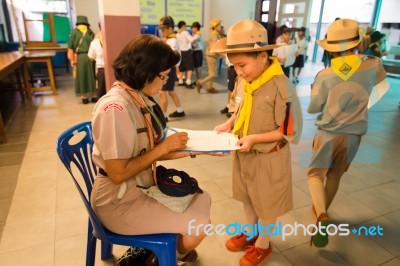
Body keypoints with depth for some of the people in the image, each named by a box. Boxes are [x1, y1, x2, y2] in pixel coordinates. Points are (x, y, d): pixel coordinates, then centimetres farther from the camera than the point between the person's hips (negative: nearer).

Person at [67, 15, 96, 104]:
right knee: (92, 76, 9)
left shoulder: (74, 32, 2)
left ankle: (84, 97, 6)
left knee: (82, 77, 6)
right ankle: (93, 96, 12)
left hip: (79, 58, -1)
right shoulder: (91, 32, 7)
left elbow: (71, 47, -2)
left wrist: (72, 59, 1)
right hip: (90, 57, 1)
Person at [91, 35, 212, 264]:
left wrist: (173, 151, -9)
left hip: (143, 185, 9)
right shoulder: (115, 108, -28)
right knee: (199, 225, -9)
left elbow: (143, 152, 5)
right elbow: (118, 173, -26)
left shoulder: (139, 98, 1)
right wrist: (163, 148, -20)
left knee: (202, 199, 10)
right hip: (120, 201, -9)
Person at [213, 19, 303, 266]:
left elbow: (289, 132, -19)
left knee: (267, 203, 15)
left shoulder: (281, 87, -25)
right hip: (244, 153, 6)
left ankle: (263, 245, 40)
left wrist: (254, 138, -25)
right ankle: (250, 233, 49)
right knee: (248, 197, 23)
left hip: (268, 158, -6)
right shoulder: (245, 80, -6)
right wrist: (229, 124, -5)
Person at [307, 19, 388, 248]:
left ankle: (321, 217, -18)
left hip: (328, 133, -3)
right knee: (334, 176, 19)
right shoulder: (372, 66, -6)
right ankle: (321, 211, 37)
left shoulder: (325, 75, -14)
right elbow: (382, 79, 19)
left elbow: (312, 108, -5)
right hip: (353, 134, 3)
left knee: (316, 173, 6)